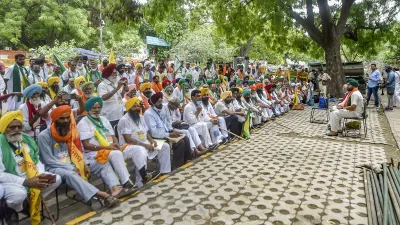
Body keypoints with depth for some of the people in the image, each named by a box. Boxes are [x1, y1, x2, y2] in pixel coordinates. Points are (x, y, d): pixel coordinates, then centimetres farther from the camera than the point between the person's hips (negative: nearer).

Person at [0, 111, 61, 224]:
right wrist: (26, 182, -25)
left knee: (56, 179, -6)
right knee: (19, 193, -37)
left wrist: (42, 175, -12)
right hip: (9, 181, -6)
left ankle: (30, 204, 10)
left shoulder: (27, 140, 6)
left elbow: (37, 161, 10)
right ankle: (11, 210, 2)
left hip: (31, 177, 7)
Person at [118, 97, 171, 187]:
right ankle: (141, 185, -34)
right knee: (141, 153, -40)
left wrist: (151, 140, -5)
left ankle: (165, 173, 0)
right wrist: (145, 145, -23)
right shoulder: (124, 120, -13)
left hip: (145, 144, 9)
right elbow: (128, 140, -21)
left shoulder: (141, 117, 13)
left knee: (165, 146, -1)